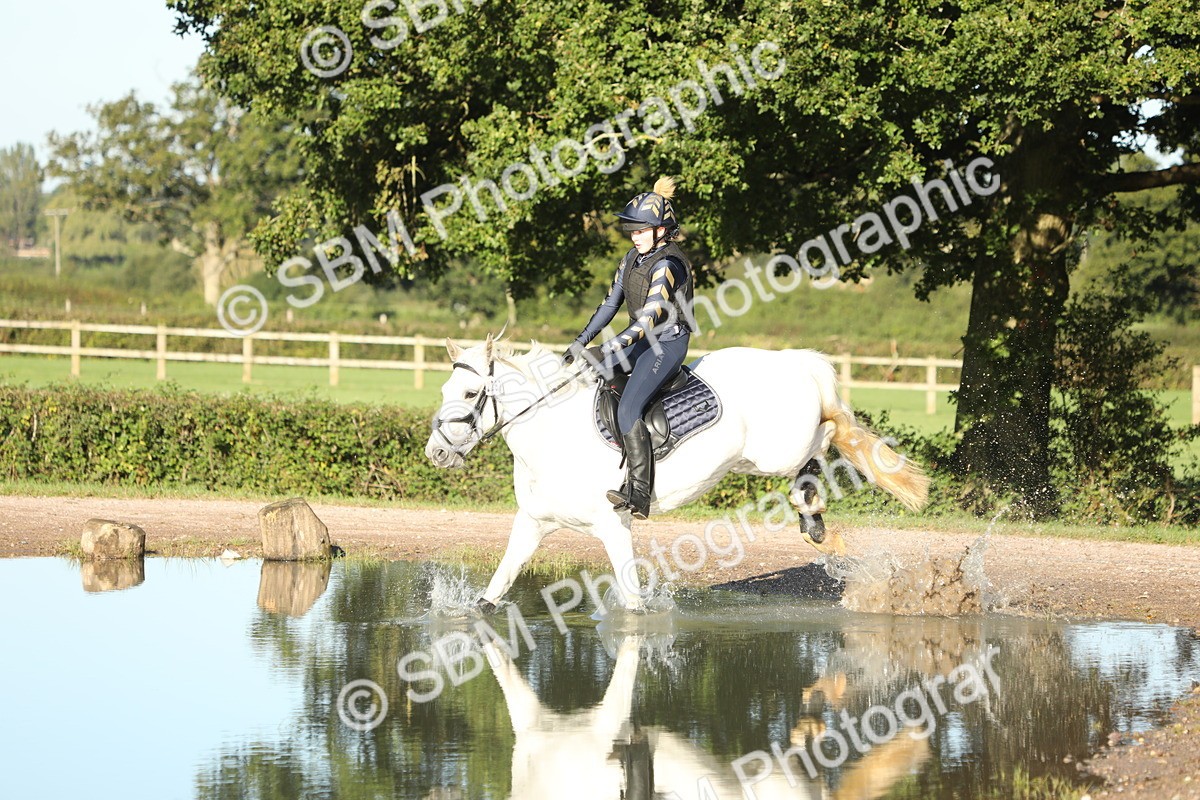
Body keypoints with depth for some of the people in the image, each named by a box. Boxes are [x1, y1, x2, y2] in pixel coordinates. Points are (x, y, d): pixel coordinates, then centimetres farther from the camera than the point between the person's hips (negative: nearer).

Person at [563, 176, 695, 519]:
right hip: (640, 339, 10)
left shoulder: (667, 265, -19)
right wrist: (582, 341, 7)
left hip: (667, 344, -10)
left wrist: (616, 345, -34)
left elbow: (651, 316, -27)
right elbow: (611, 303, 14)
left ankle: (639, 494, -26)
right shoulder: (634, 258, 9)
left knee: (628, 410, -24)